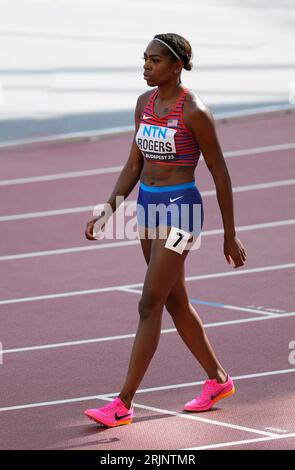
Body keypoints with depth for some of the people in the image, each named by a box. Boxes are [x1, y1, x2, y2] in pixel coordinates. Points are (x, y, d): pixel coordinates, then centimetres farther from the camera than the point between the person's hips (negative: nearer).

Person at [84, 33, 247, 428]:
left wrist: (230, 235, -7)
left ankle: (123, 405, -10)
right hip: (148, 206, 8)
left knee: (149, 306, -10)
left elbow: (219, 172, -10)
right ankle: (218, 379, 33)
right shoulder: (145, 102, 6)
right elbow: (134, 164, 13)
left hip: (181, 209, -8)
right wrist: (107, 211, 3)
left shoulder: (194, 110, -15)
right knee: (175, 302, 16)